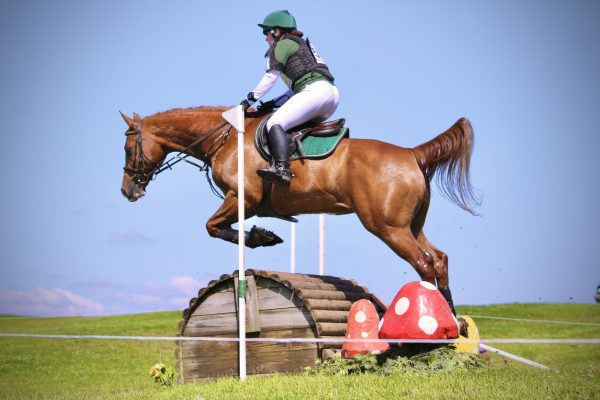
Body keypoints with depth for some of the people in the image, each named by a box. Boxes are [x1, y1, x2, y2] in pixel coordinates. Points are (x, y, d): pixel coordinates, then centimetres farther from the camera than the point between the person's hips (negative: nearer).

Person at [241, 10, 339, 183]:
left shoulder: (281, 45, 6)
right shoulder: (300, 44, 34)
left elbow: (270, 77, 1)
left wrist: (250, 99, 9)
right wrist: (275, 102, 24)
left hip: (315, 91, -10)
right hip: (332, 93, 10)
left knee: (275, 123, -19)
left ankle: (281, 168, -37)